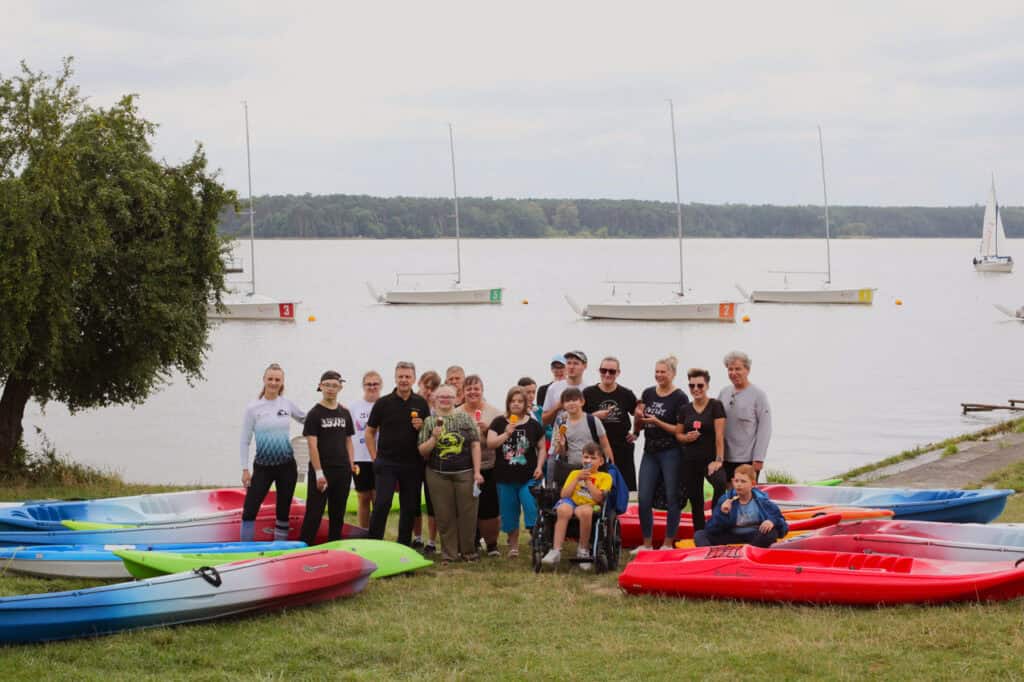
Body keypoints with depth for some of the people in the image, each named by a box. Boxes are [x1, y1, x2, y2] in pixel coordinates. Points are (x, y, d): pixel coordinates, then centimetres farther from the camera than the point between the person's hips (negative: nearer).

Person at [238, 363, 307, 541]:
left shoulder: (287, 404, 3)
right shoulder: (253, 408, -4)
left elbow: (306, 419, 21)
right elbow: (245, 441, -1)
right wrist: (245, 469, -5)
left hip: (286, 466, 2)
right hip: (262, 466, -2)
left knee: (283, 511, 7)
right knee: (249, 510, -9)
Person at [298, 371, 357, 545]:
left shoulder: (345, 413, 11)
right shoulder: (314, 413, -4)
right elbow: (312, 445, -9)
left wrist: (351, 463, 3)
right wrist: (319, 473, -14)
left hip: (342, 471, 5)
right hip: (321, 471, -5)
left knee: (337, 514, 9)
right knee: (314, 514, -7)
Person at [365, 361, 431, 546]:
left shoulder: (421, 404, 7)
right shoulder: (383, 403, 0)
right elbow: (370, 432, 7)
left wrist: (421, 427, -7)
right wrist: (375, 457, 1)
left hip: (412, 464, 3)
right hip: (386, 463, -3)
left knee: (409, 507, 7)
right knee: (382, 504, -12)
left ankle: (404, 546, 16)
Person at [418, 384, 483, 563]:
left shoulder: (465, 418, 5)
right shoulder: (429, 421, 5)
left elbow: (475, 445, 3)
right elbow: (422, 451, 4)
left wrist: (477, 472, -3)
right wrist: (434, 438, -15)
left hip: (465, 473, 0)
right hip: (438, 475, 0)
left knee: (467, 513, 2)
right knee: (445, 515, 3)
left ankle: (468, 550, 15)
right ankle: (449, 553, 12)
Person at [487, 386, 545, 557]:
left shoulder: (533, 424, 4)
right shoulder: (499, 422, 3)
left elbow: (541, 447, 7)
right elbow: (490, 443, -6)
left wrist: (539, 466, -6)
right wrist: (507, 433, -19)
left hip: (529, 477, -1)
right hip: (506, 478, 1)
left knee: (532, 510, -10)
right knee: (509, 513, 8)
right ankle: (513, 546, 21)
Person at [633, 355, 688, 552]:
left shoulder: (680, 398, -5)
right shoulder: (647, 394, 11)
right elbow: (638, 426, 17)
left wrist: (657, 422, -18)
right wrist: (638, 417, -5)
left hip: (671, 453, -5)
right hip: (650, 453, 5)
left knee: (671, 498, 1)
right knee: (643, 499, 2)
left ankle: (668, 544, 9)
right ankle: (646, 543, 11)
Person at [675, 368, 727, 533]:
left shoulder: (715, 406, -3)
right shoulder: (685, 409, 10)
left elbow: (719, 434, -9)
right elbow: (678, 434, 16)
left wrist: (719, 459, -17)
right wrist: (686, 437, -7)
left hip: (710, 459, -5)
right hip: (689, 461, 5)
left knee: (720, 483, -34)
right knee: (695, 501, 8)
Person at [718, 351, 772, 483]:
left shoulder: (758, 395, -4)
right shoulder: (724, 393, 10)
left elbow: (764, 429, -7)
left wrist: (758, 458, -13)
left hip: (747, 459, -5)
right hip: (725, 458, 5)